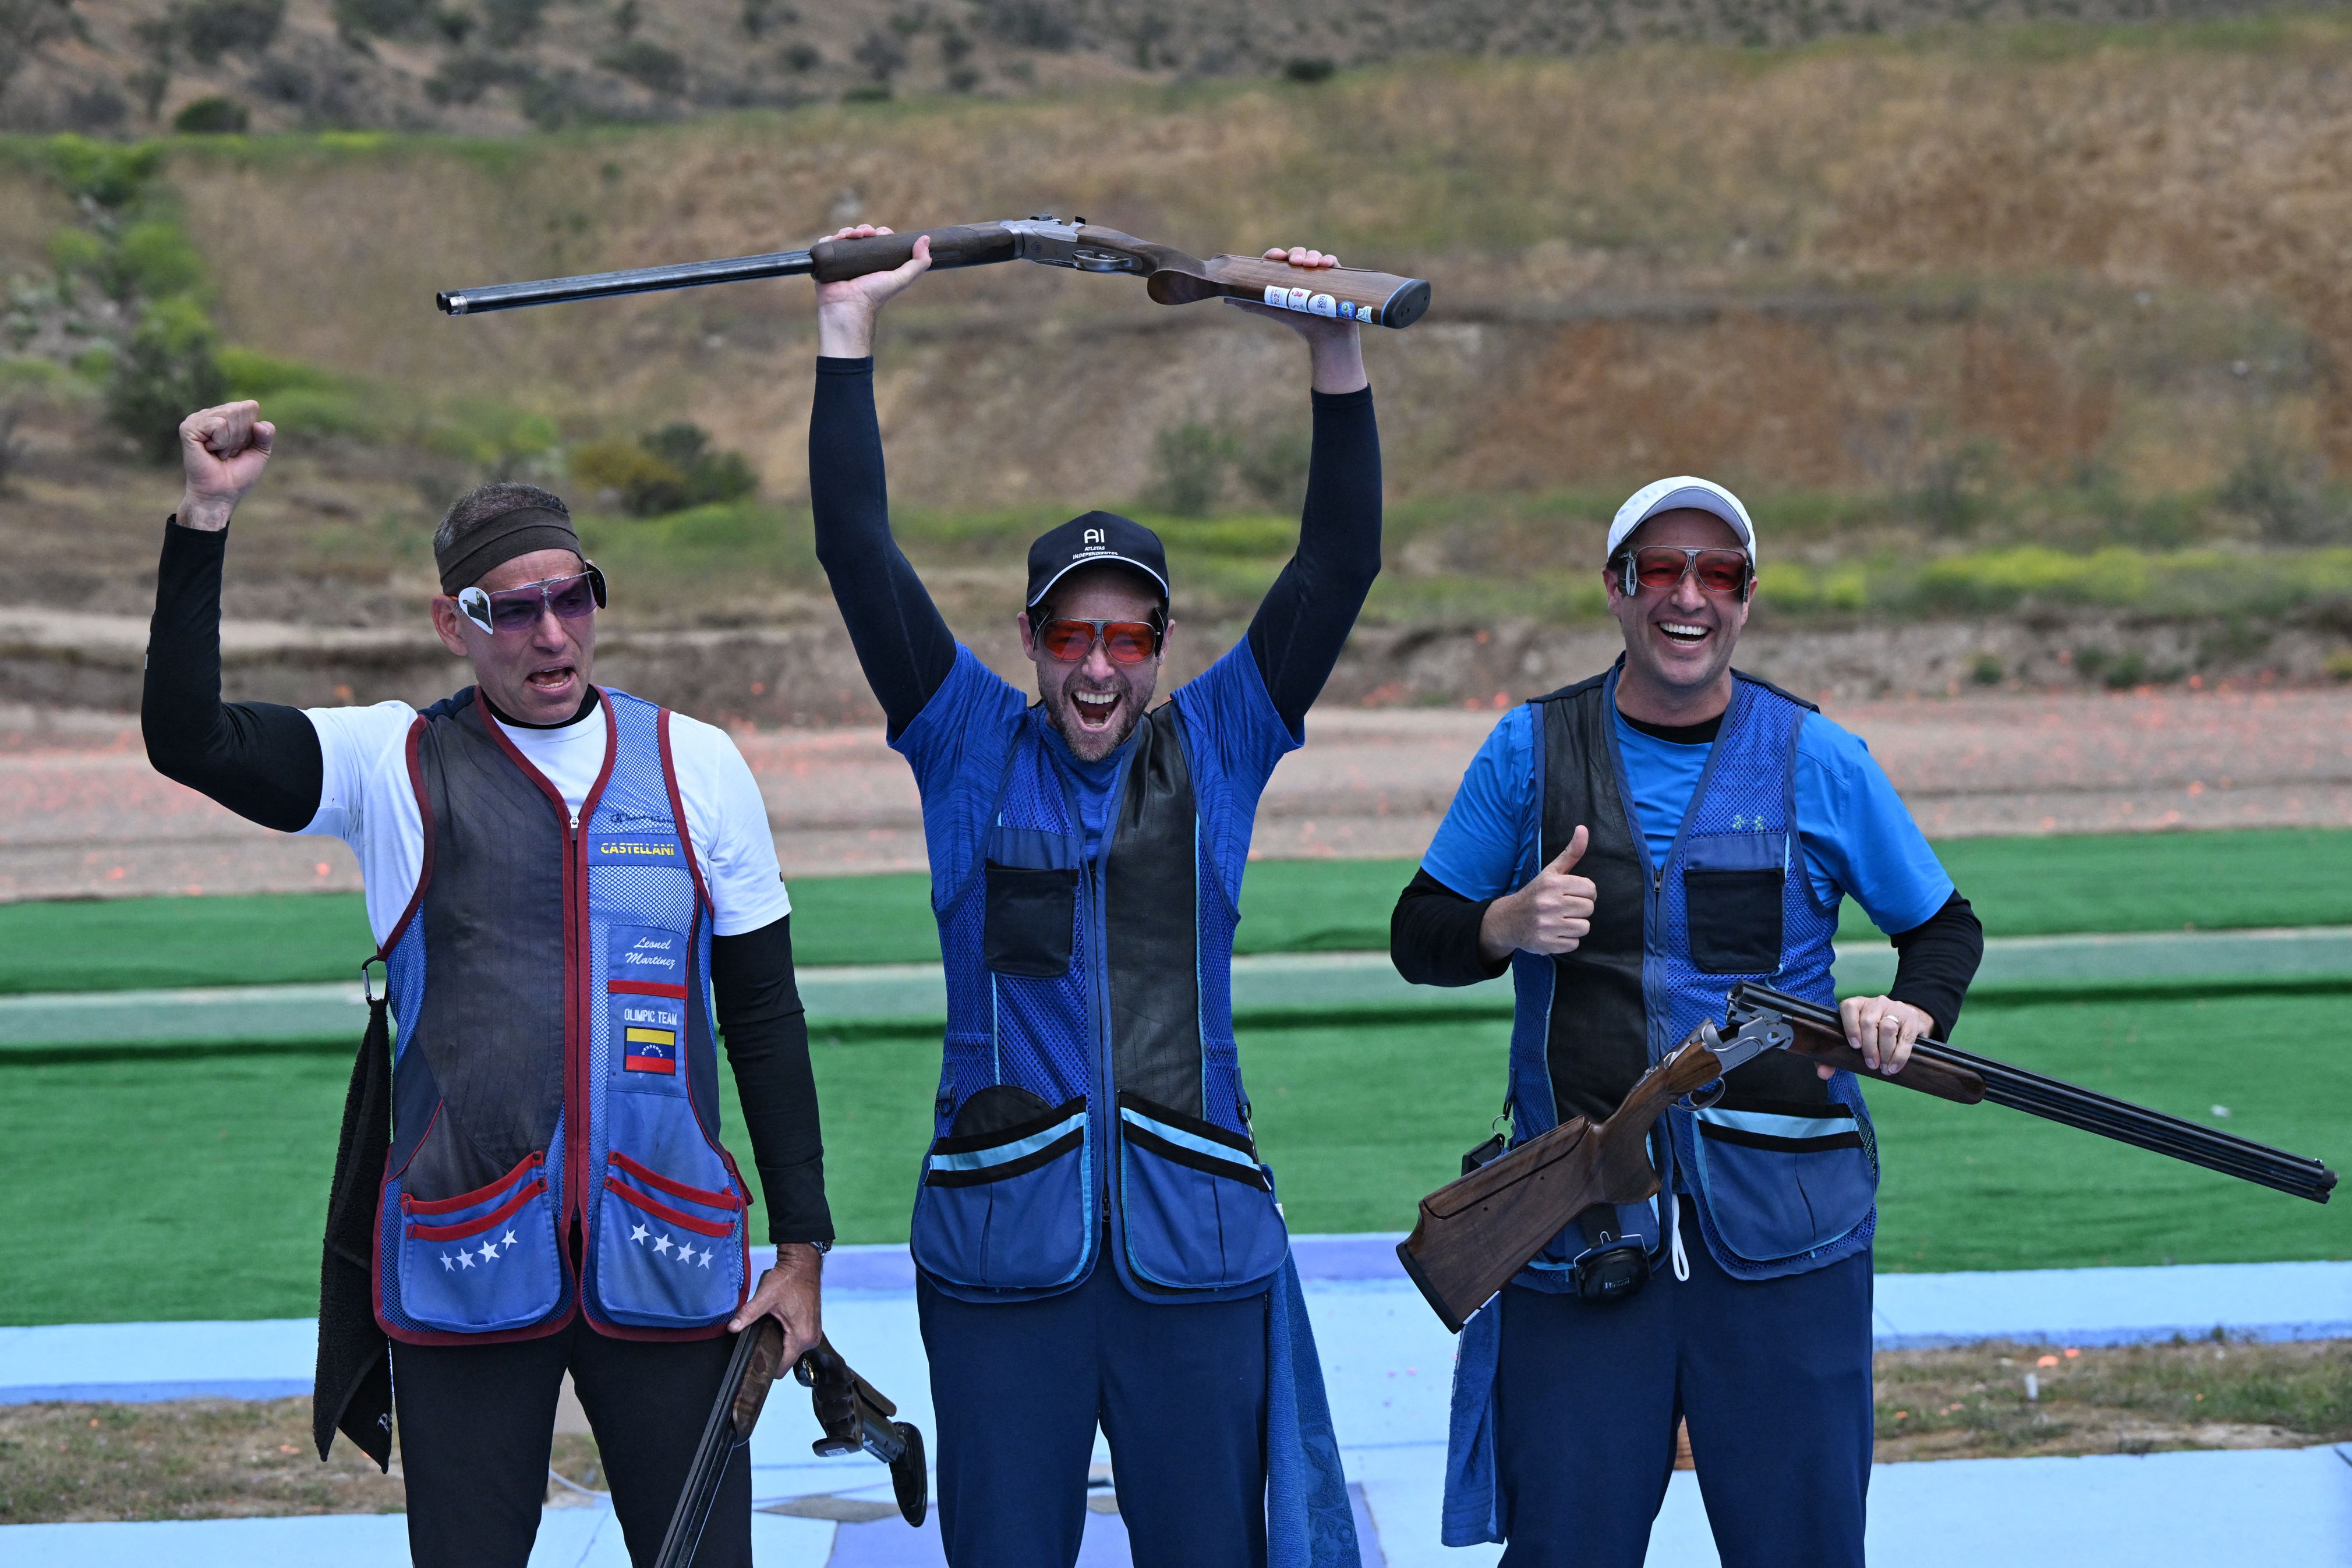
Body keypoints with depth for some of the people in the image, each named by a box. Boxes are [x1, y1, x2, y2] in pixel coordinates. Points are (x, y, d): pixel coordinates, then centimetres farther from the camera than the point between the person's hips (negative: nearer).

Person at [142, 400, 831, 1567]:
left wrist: (801, 1247, 7)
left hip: (667, 1259, 1)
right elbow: (185, 736, -12)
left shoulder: (696, 765, 7)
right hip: (463, 1271, -1)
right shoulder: (396, 767, 2)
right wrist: (205, 519, -19)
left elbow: (765, 1016, 10)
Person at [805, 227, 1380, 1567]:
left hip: (1196, 1242, 1)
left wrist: (1338, 357, -5)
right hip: (1003, 1238, -1)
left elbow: (1340, 563, 3)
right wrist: (848, 338, -3)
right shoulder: (972, 746, 6)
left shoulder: (1217, 749, 8)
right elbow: (860, 555, 1)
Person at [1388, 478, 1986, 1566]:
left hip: (1782, 1227, 0)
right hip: (1578, 1230, 0)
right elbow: (1417, 940, 11)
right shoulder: (1531, 750, 7)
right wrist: (1508, 925, -10)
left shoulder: (1815, 759, 6)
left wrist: (1911, 1012, -6)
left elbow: (1945, 928, 15)